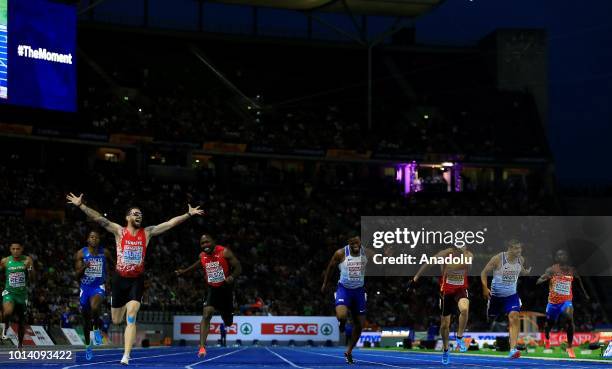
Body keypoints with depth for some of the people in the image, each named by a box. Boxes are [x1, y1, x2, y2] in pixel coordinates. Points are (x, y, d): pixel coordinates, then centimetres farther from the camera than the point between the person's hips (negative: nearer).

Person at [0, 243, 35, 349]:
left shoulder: (27, 260, -5)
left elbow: (32, 279, -5)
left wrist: (30, 268, -23)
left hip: (22, 294, 2)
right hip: (9, 292, -2)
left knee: (21, 321, 11)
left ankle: (20, 344, 30)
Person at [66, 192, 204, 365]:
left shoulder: (147, 233, 3)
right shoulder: (119, 231, -2)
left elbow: (170, 223, 1)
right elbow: (99, 219, -10)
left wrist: (188, 214, -5)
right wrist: (81, 205, -19)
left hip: (137, 280, 0)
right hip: (120, 279, 0)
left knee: (131, 318, -15)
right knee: (116, 321, 11)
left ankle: (126, 356, -17)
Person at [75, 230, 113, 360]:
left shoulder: (105, 253, -2)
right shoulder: (81, 253, -4)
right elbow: (77, 275, -5)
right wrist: (84, 267, -24)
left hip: (98, 286, -2)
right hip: (85, 287, 2)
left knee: (94, 307, -35)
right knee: (86, 317, 12)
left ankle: (97, 330, -9)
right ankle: (87, 345, 31)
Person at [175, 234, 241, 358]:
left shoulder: (224, 252, -17)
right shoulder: (202, 256, -4)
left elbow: (238, 267, -14)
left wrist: (232, 277, -33)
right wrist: (184, 271, 21)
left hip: (226, 288, -1)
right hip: (212, 288, 1)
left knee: (228, 321, 13)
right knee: (206, 314, -22)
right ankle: (202, 346, -26)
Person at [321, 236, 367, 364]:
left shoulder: (366, 253, -8)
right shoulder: (341, 254, -14)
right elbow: (330, 267, 3)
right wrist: (325, 284, 11)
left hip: (359, 290, 3)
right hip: (344, 289, -3)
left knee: (360, 324, 5)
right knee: (341, 315, -30)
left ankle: (348, 352, 24)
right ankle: (342, 325, 9)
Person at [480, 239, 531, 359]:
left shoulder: (521, 259, -2)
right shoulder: (498, 259, -16)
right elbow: (484, 273, -9)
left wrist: (527, 272, 6)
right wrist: (485, 288, -19)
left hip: (511, 295, 2)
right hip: (496, 295, -2)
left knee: (514, 318, -19)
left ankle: (513, 349, -26)